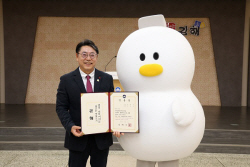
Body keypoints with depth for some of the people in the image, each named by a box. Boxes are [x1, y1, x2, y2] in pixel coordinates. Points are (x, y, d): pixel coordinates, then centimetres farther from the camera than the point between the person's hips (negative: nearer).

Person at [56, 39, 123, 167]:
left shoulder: (107, 79, 2)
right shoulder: (66, 80, -2)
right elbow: (61, 107, -3)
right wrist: (70, 126, -19)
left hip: (102, 138, 2)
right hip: (78, 138, -1)